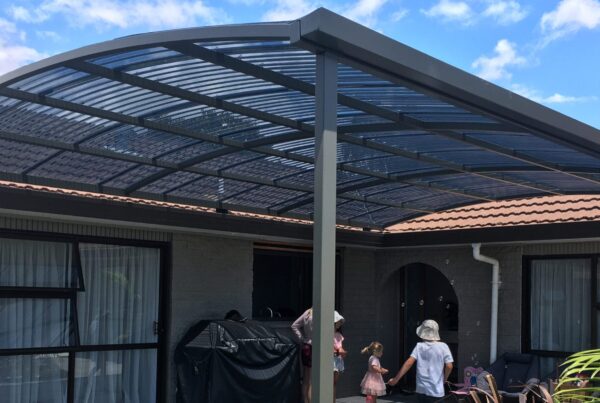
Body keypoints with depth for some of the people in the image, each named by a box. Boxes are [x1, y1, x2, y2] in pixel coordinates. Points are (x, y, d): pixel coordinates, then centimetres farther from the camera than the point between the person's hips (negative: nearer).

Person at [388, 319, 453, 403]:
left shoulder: (419, 346, -1)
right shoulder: (443, 346, -5)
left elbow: (409, 363, -10)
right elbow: (449, 366, -10)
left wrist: (396, 379, -7)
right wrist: (444, 380, 8)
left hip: (421, 389, 2)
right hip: (436, 390, -2)